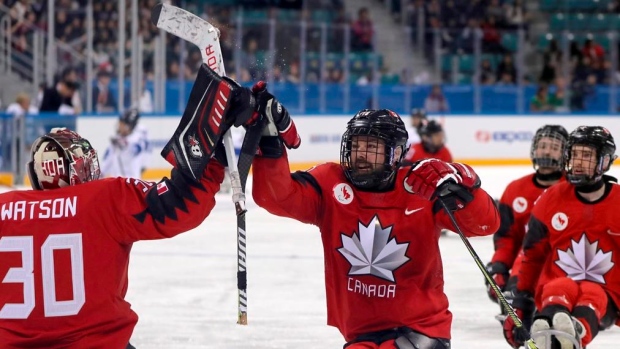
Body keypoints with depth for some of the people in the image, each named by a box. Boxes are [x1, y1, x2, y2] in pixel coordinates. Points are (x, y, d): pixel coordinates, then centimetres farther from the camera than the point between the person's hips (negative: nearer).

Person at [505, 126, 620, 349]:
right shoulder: (551, 200, 4)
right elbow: (532, 256, 12)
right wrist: (521, 305, 9)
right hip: (555, 286, 0)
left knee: (592, 297, -37)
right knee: (562, 289, -36)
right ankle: (545, 330, -71)